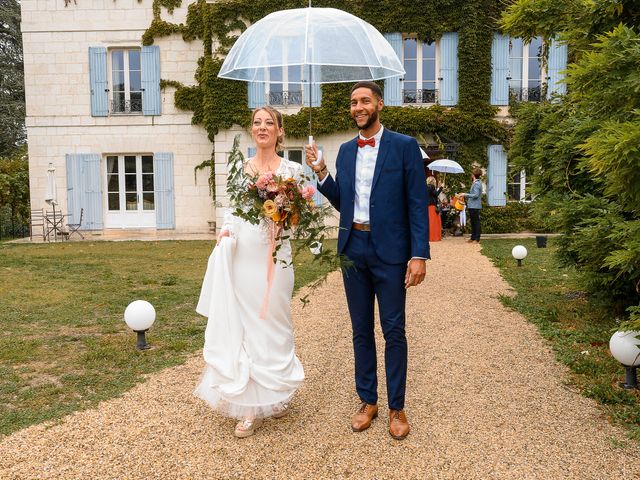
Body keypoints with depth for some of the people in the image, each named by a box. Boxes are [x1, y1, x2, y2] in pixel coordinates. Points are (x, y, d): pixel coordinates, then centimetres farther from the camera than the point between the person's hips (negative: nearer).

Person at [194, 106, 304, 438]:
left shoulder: (292, 169, 1)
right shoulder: (239, 168, 10)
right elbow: (231, 210, 14)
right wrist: (226, 232, -4)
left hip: (274, 256, -3)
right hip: (240, 256, 3)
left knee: (271, 324, 4)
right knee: (241, 325, 4)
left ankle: (274, 395, 23)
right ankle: (250, 404, 17)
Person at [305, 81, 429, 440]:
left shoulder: (405, 146, -3)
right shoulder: (346, 151, 11)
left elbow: (418, 203, -7)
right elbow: (342, 202, 14)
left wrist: (419, 254, -14)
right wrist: (321, 172, 0)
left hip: (389, 251, -5)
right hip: (353, 248, 5)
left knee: (394, 330, 3)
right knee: (362, 329, 12)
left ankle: (397, 407, 18)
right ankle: (368, 401, 26)